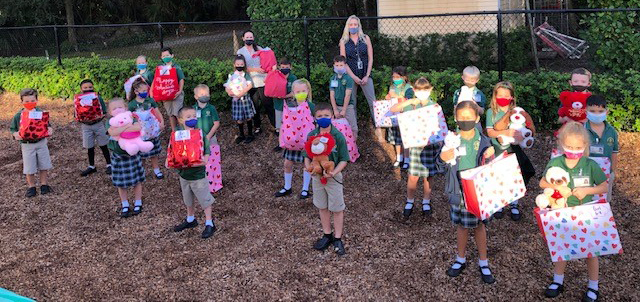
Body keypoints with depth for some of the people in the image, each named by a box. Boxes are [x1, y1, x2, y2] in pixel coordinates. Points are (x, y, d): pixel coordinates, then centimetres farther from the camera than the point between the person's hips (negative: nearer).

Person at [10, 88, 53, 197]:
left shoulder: (41, 113, -3)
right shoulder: (18, 116, -5)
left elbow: (47, 125, 6)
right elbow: (12, 129, 3)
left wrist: (49, 129, -16)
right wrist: (16, 134, -18)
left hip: (41, 143, 1)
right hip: (27, 145, -1)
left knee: (44, 166, 9)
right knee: (29, 168, 5)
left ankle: (44, 184, 25)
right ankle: (31, 187, 21)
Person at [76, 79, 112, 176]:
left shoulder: (98, 98, -7)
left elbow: (104, 113, -7)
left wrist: (99, 117, -27)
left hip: (98, 124, -2)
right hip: (86, 126, 2)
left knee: (103, 145, 7)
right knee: (90, 147, 11)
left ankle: (109, 164, 20)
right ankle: (91, 166, 26)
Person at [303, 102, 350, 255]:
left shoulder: (338, 136, -16)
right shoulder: (311, 136, -6)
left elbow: (343, 160, -13)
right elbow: (307, 156, 2)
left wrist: (333, 173, -27)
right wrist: (308, 167, -19)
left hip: (334, 177, -4)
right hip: (317, 176, 4)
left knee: (337, 208, 8)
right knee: (322, 207, 17)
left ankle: (337, 239, 22)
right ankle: (327, 235, 34)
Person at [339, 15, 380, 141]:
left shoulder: (366, 38, 6)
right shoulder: (344, 41, 5)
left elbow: (370, 58, 4)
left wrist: (367, 76, -6)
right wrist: (354, 77, -9)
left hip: (365, 75, 0)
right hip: (351, 76, 0)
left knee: (373, 103, -8)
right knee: (352, 104, 2)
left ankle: (378, 130, -5)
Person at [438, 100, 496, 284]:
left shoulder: (483, 141, -9)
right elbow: (442, 166, -3)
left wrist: (490, 157, -21)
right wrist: (442, 158, -25)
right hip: (458, 192, 0)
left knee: (479, 225, 13)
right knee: (461, 226, 15)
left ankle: (483, 262, 29)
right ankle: (461, 259, 35)